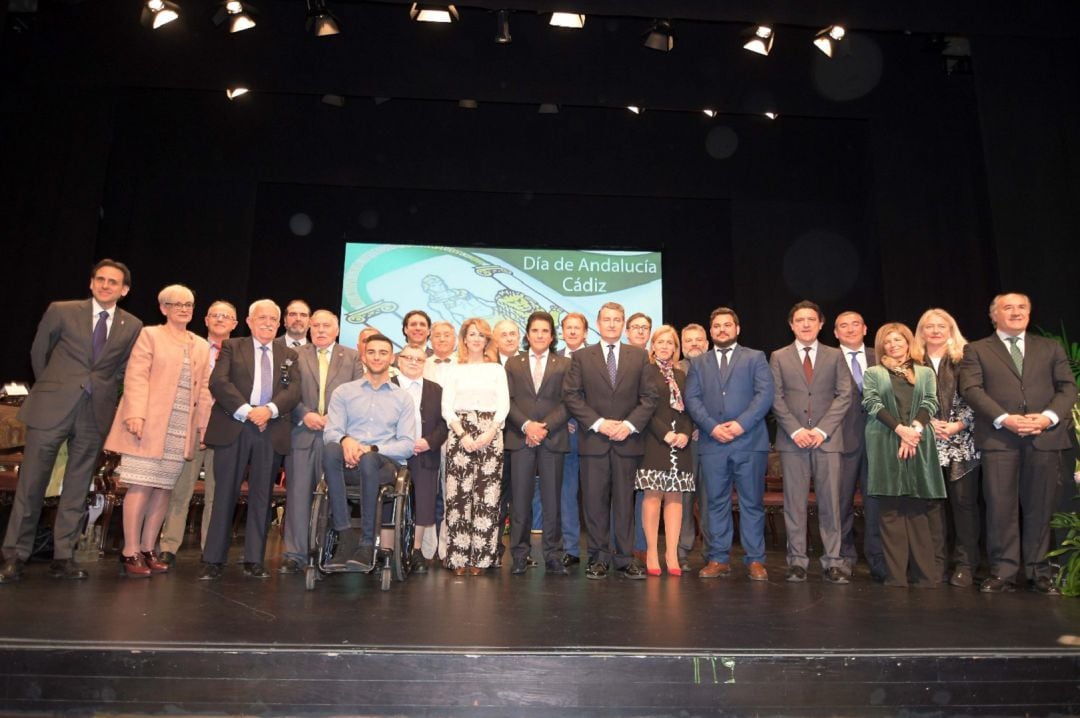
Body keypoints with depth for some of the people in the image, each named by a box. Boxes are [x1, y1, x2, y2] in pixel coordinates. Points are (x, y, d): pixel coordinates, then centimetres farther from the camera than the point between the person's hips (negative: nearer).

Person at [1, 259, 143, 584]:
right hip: (51, 409, -1)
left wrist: (102, 393, 9)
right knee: (30, 484, 2)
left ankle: (62, 557, 15)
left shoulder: (132, 326, 4)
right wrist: (50, 388, 13)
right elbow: (38, 352, 12)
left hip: (95, 413, 2)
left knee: (77, 489, 7)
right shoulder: (61, 311, 1)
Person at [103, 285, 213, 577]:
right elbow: (136, 376, -5)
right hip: (149, 424, -4)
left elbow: (203, 388, 16)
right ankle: (130, 553, 3)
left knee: (163, 488, 6)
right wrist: (135, 413, -16)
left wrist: (203, 424, 8)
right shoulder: (150, 335, 4)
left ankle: (148, 550, 15)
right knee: (141, 486, -5)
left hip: (181, 430, 5)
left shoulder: (201, 346, 18)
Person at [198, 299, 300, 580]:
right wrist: (245, 411, -14)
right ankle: (213, 560, 9)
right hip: (234, 428, -2)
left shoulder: (288, 355, 17)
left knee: (262, 496, 4)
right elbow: (218, 381, -3)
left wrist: (270, 409, -14)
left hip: (271, 432, 2)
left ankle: (254, 560, 10)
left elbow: (294, 390, 4)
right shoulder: (232, 347, 11)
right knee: (225, 494, 1)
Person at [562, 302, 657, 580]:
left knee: (625, 500, 6)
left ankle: (624, 557, 14)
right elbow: (571, 395, 0)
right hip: (593, 440, 0)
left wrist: (629, 424, -9)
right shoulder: (581, 357, 7)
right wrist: (598, 423, -10)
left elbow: (649, 397, 5)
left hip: (627, 440, 1)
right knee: (595, 501, 3)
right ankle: (599, 557, 12)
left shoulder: (640, 356, 9)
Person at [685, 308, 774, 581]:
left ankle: (755, 560, 11)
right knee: (715, 502, 5)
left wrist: (741, 423, -14)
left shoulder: (755, 358, 10)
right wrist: (713, 426, -10)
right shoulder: (698, 363, 16)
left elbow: (765, 394, -2)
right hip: (712, 443, 2)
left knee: (752, 502, 3)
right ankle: (718, 559, 13)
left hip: (749, 441, -2)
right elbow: (692, 399, 5)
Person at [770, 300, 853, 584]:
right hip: (792, 440, 0)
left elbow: (844, 395, 2)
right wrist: (796, 430, -10)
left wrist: (822, 429, -9)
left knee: (830, 501, 1)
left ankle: (833, 561, 8)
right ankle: (797, 560, 9)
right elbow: (775, 398, 2)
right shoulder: (778, 357, 9)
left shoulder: (835, 356, 10)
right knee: (794, 502, 2)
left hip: (827, 438, 0)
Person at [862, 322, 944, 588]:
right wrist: (900, 429, -13)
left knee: (919, 509, 3)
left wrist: (914, 429, -12)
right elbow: (872, 403, -1)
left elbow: (930, 402, 4)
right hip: (885, 444, -1)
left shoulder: (925, 373, 17)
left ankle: (925, 573, 8)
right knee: (891, 511, -1)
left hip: (919, 444, 2)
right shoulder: (873, 373, 12)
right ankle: (896, 574, 1)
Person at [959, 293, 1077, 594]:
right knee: (1001, 507, -3)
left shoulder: (1051, 348, 18)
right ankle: (1004, 572, 4)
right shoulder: (976, 350, 10)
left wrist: (1049, 416, -9)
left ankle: (1038, 572, 16)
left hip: (1045, 437, 2)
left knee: (1040, 507, 6)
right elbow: (971, 388, -2)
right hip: (999, 438, -2)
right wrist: (1004, 419, -14)